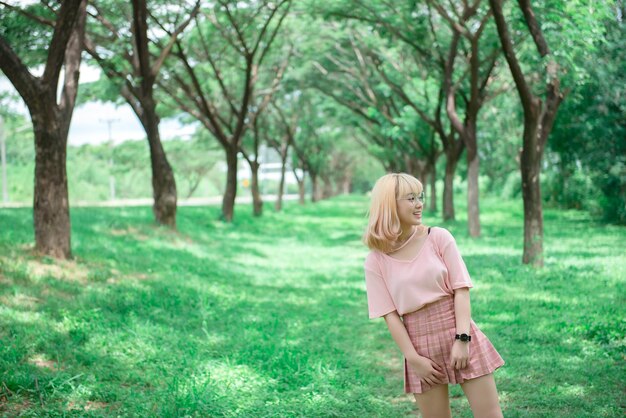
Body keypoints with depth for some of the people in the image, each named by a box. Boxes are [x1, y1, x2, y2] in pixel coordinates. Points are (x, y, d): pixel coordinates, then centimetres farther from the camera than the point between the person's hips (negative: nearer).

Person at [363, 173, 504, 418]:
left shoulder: (439, 238, -1)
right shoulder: (376, 261, -2)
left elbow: (461, 289, -5)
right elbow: (390, 315, -4)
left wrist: (462, 339, -14)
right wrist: (413, 358, -10)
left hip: (458, 333, 0)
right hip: (420, 343, 0)